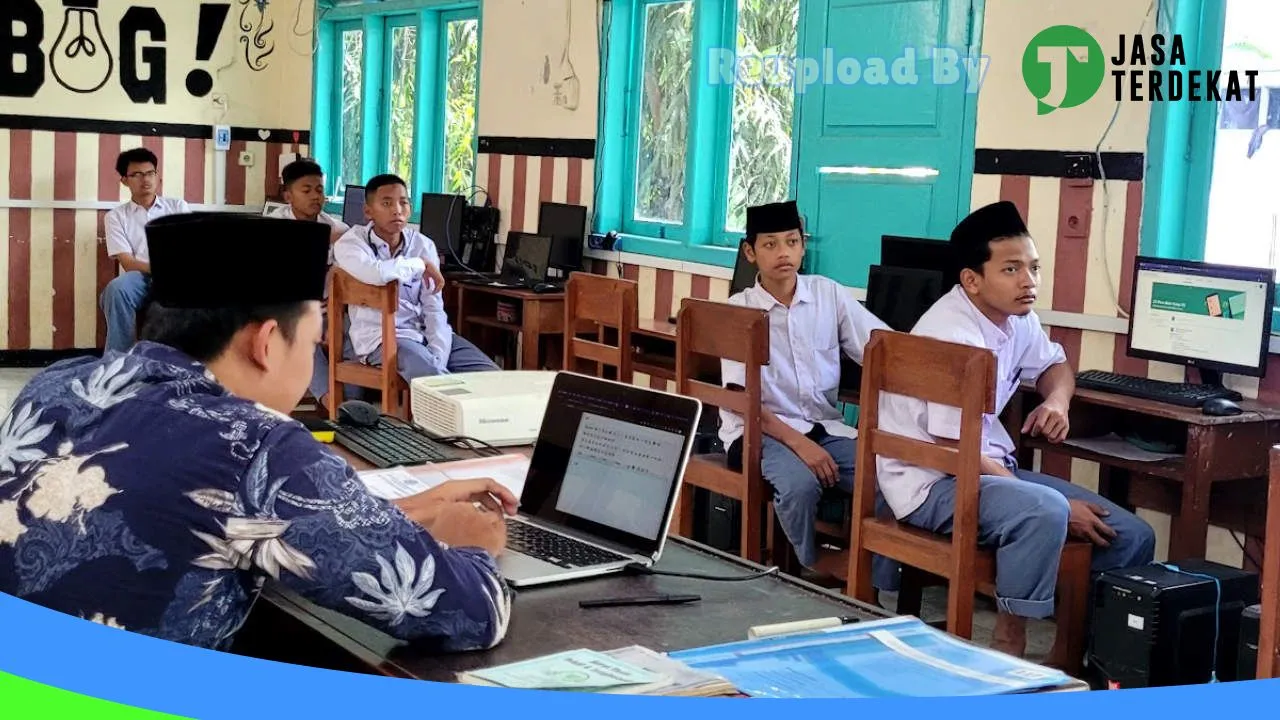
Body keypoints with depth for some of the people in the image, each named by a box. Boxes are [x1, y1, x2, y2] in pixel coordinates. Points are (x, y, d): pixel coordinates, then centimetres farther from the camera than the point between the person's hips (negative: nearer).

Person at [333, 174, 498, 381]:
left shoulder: (423, 244, 5)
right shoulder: (351, 243, -7)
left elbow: (434, 308, -1)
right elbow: (376, 274, -31)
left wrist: (437, 359, -16)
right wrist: (421, 264, -13)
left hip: (423, 332, 5)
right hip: (381, 338, -5)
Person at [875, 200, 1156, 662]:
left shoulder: (1017, 318, 4)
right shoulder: (954, 334, -23)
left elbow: (1054, 364, 26)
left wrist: (1057, 400, 0)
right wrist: (1061, 509, -21)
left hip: (990, 466, 9)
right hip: (931, 481, -9)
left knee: (1131, 537, 0)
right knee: (1044, 512, -37)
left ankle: (1069, 656, 12)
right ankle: (1009, 650, -21)